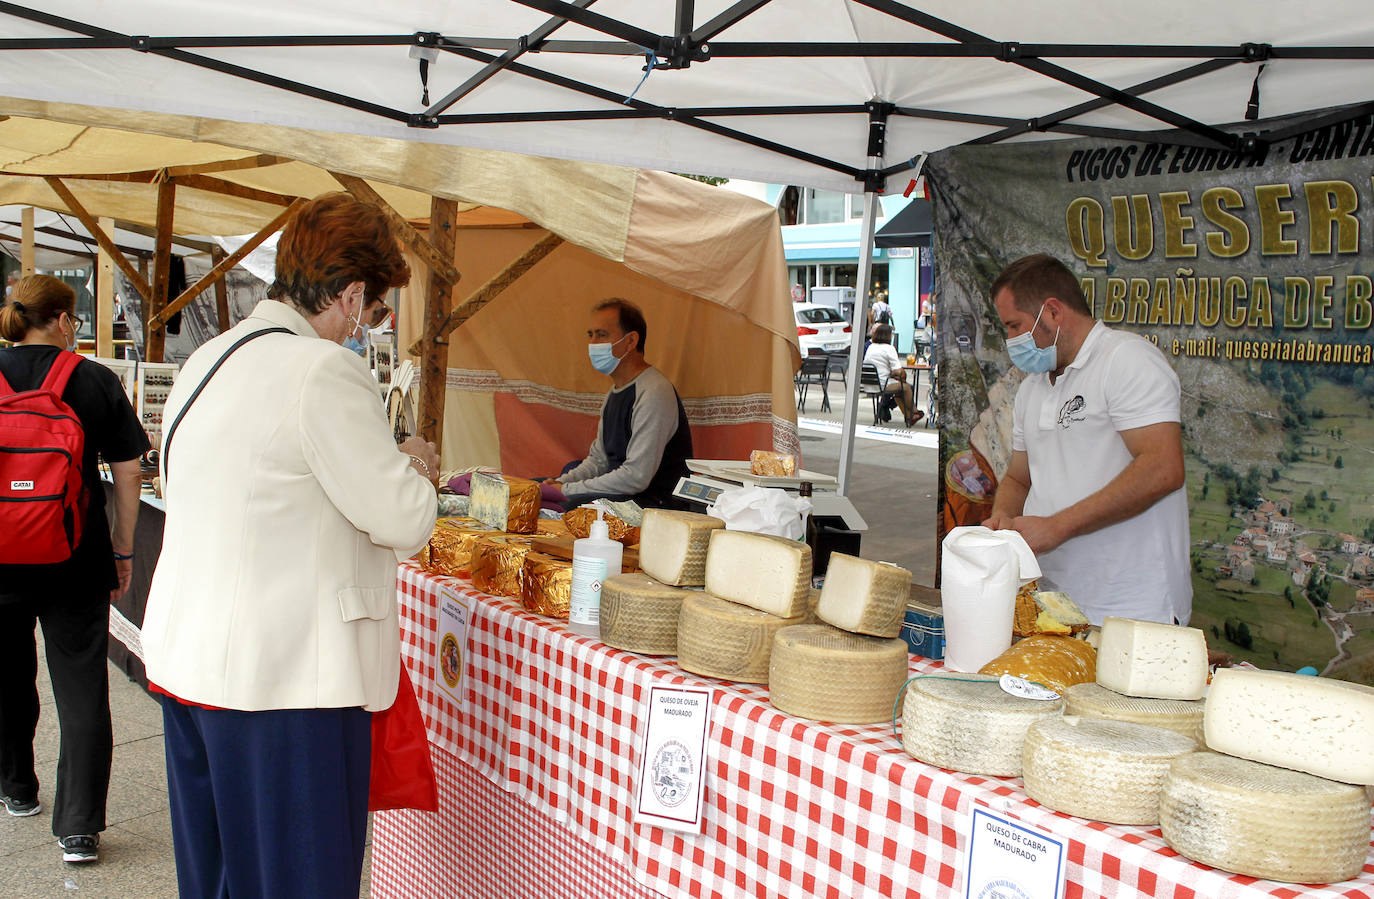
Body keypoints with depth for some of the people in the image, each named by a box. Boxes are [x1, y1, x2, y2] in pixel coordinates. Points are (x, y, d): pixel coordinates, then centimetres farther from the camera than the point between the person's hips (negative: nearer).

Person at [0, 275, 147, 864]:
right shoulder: (97, 382, -4)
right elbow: (127, 471, -3)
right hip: (77, 564, -2)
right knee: (82, 690, 2)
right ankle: (79, 827, 1)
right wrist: (123, 551, 7)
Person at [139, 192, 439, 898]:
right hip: (281, 677, -9)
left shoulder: (205, 362, 10)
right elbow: (403, 522, -16)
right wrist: (414, 465, 5)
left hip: (184, 659, 9)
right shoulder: (324, 371, -17)